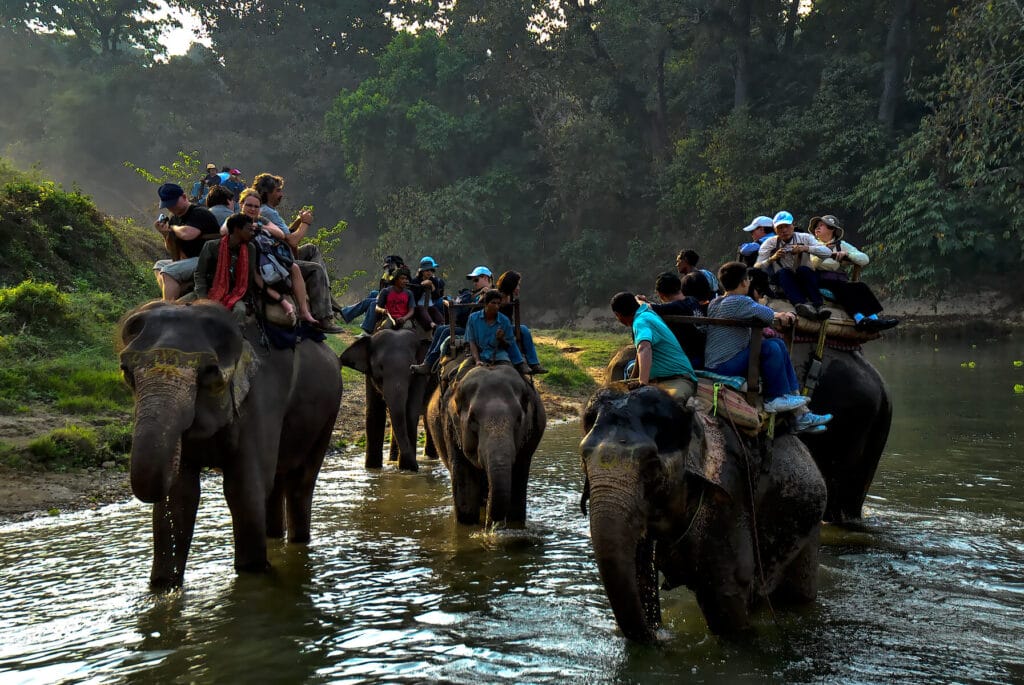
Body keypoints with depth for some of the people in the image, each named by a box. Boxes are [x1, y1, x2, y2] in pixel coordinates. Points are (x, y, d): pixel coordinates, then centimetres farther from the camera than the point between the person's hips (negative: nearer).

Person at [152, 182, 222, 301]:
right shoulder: (174, 218, 15)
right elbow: (174, 253, 17)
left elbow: (187, 234, -31)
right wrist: (165, 234, -2)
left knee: (168, 272, -22)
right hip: (193, 260, 11)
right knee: (159, 266, 18)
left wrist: (172, 228, -9)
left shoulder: (200, 213, -11)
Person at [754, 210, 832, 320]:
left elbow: (828, 252, -11)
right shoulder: (770, 243, 2)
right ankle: (800, 304, -52)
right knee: (783, 272, -31)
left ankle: (817, 306, -44)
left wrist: (805, 248, -24)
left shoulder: (804, 238, 3)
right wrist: (772, 259, -24)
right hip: (783, 285, 0)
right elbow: (756, 268, -6)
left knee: (803, 269, -30)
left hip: (805, 281, 0)